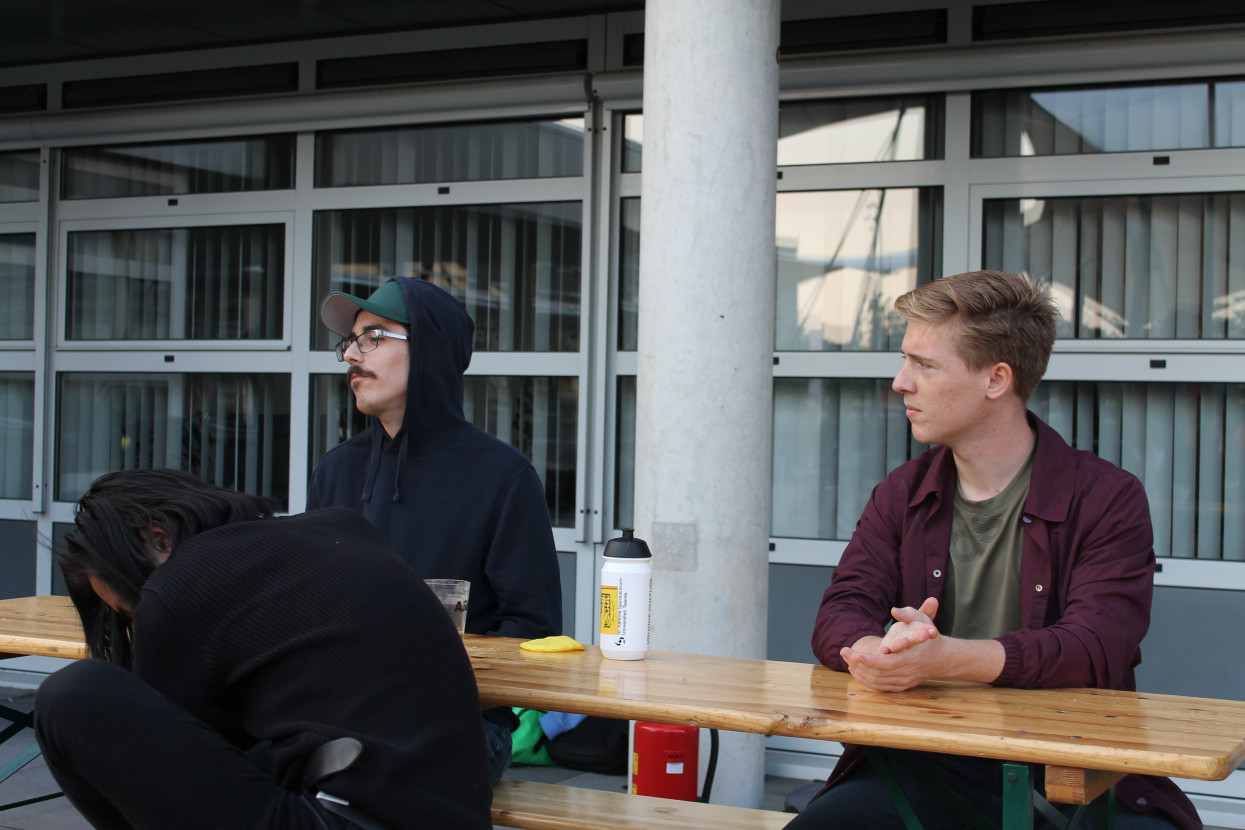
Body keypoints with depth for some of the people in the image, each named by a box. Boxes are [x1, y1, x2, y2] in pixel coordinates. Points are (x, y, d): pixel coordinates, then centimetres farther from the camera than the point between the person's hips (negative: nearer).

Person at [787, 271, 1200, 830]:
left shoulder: (1107, 498, -1)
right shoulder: (901, 495, 13)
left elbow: (1097, 647, -15)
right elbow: (840, 615, 2)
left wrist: (944, 657, -31)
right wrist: (881, 652, -24)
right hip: (923, 768, 2)